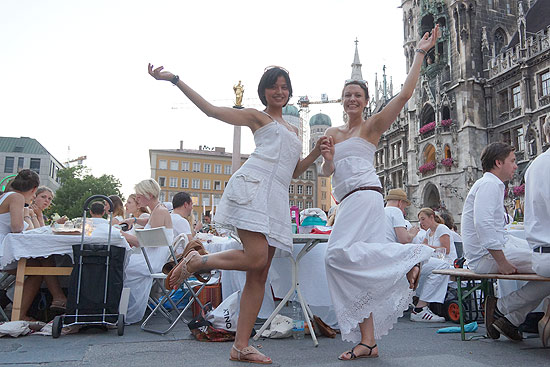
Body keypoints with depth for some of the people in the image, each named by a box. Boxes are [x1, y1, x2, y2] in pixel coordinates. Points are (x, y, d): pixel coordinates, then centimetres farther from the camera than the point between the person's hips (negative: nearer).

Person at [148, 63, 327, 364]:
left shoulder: (293, 130, 32)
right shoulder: (256, 116, 14)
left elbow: (293, 172, 31)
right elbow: (210, 109, 8)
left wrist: (317, 152, 17)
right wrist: (174, 79, 3)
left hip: (276, 198, 6)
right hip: (253, 186, -6)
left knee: (259, 275, 0)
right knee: (255, 258, -23)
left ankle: (241, 347, 5)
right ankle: (194, 263, 1)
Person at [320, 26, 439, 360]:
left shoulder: (373, 126, 5)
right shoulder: (333, 133, 21)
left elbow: (405, 94, -3)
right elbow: (327, 172, 13)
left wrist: (420, 54, -2)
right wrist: (327, 157, -8)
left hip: (364, 196, -7)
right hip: (350, 202, 7)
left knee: (341, 253, -26)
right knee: (355, 269, 2)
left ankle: (410, 257, -11)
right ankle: (368, 342, 6)